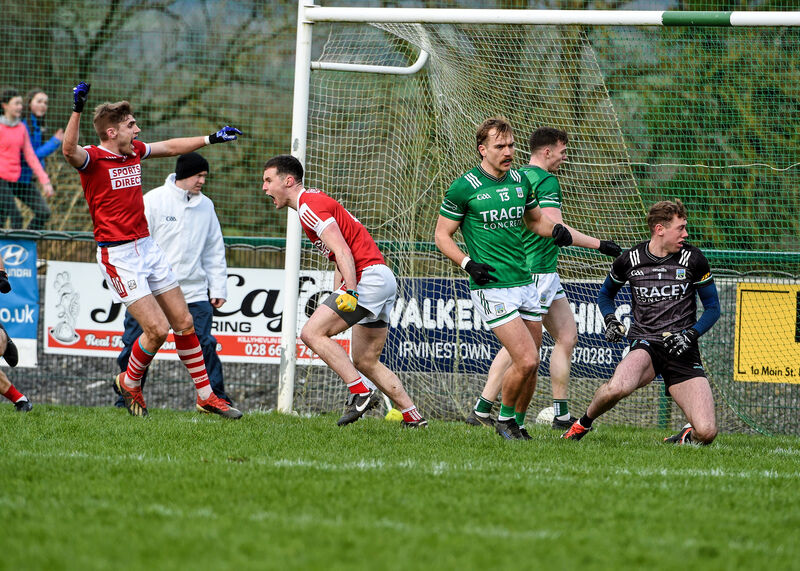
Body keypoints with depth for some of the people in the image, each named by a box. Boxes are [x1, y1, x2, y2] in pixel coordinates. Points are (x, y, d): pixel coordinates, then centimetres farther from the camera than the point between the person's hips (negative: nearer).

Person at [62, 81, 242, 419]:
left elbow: (170, 147, 27)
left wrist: (211, 139, 32)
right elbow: (69, 151, -36)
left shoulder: (134, 151, 9)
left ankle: (205, 396, 18)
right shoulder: (93, 158, -13)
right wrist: (77, 110, -48)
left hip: (147, 247, 8)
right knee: (157, 328, -13)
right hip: (118, 255, -8)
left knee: (184, 321, 8)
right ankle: (129, 383, 14)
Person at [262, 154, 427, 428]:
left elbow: (343, 251, -20)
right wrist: (336, 300, 23)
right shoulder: (315, 200, 23)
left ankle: (361, 391, -20)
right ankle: (413, 417, 11)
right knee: (366, 362, 14)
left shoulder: (309, 205, -9)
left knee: (312, 333, -15)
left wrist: (350, 292, -29)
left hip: (369, 276, -10)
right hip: (383, 279, 10)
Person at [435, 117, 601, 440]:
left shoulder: (520, 181, 10)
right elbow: (442, 235, -1)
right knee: (527, 361, -15)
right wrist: (468, 264, -15)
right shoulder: (465, 188, -7)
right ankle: (504, 420, 8)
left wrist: (558, 232, 7)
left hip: (525, 284, 6)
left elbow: (535, 220, 27)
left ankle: (516, 424, 23)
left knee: (529, 366, 4)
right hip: (492, 288, -6)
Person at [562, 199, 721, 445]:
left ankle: (686, 437, 23)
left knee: (706, 433, -16)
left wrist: (690, 335, -9)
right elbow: (606, 294, 21)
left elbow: (713, 307, 9)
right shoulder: (630, 259, 2)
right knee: (616, 388, -36)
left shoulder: (693, 259, 1)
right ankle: (584, 422, -3)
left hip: (682, 351, 1)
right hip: (645, 344, 0)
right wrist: (610, 320, 0)